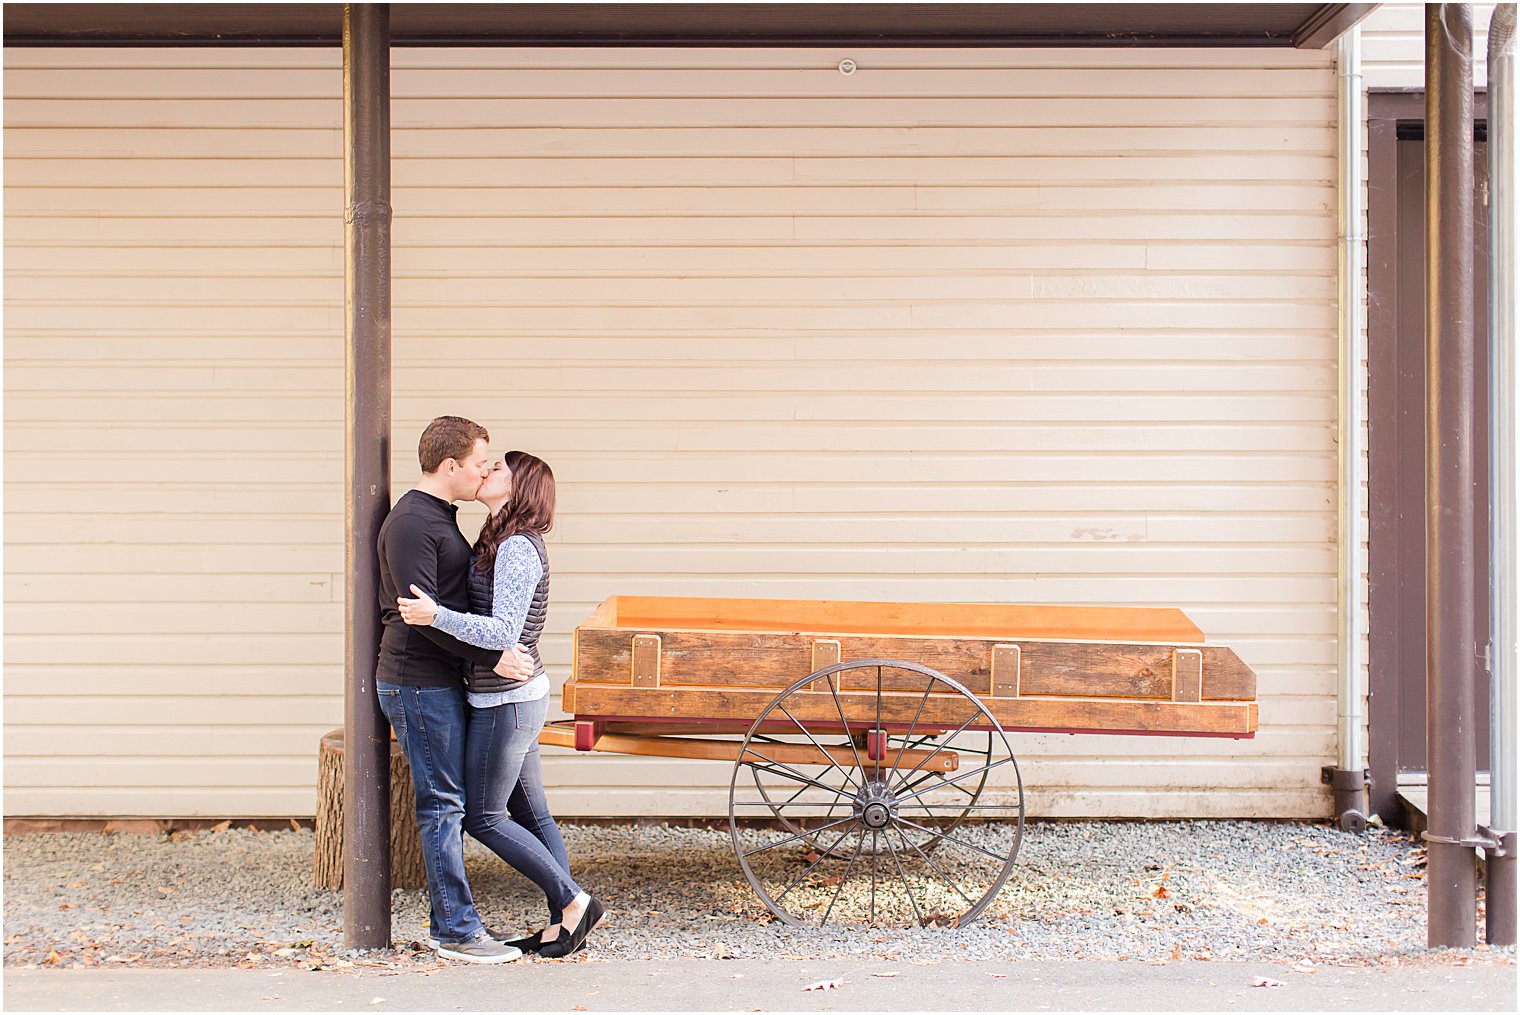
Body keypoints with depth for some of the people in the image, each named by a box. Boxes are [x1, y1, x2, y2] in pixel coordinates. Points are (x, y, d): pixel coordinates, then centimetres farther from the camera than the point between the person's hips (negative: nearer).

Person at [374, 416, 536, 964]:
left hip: (442, 681, 10)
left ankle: (451, 922, 18)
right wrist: (492, 656, -22)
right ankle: (457, 930, 0)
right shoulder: (411, 522, -17)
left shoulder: (439, 517, 16)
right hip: (418, 683, -10)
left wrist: (500, 651, 19)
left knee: (447, 801, 12)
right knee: (443, 803, -6)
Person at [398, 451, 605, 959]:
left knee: (483, 817, -1)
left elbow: (503, 632, -26)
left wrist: (436, 615, -32)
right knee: (531, 812, 12)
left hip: (507, 701, -10)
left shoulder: (518, 549, -18)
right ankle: (565, 922, 16)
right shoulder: (507, 543, 11)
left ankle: (574, 902, 4)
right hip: (519, 694, 10)